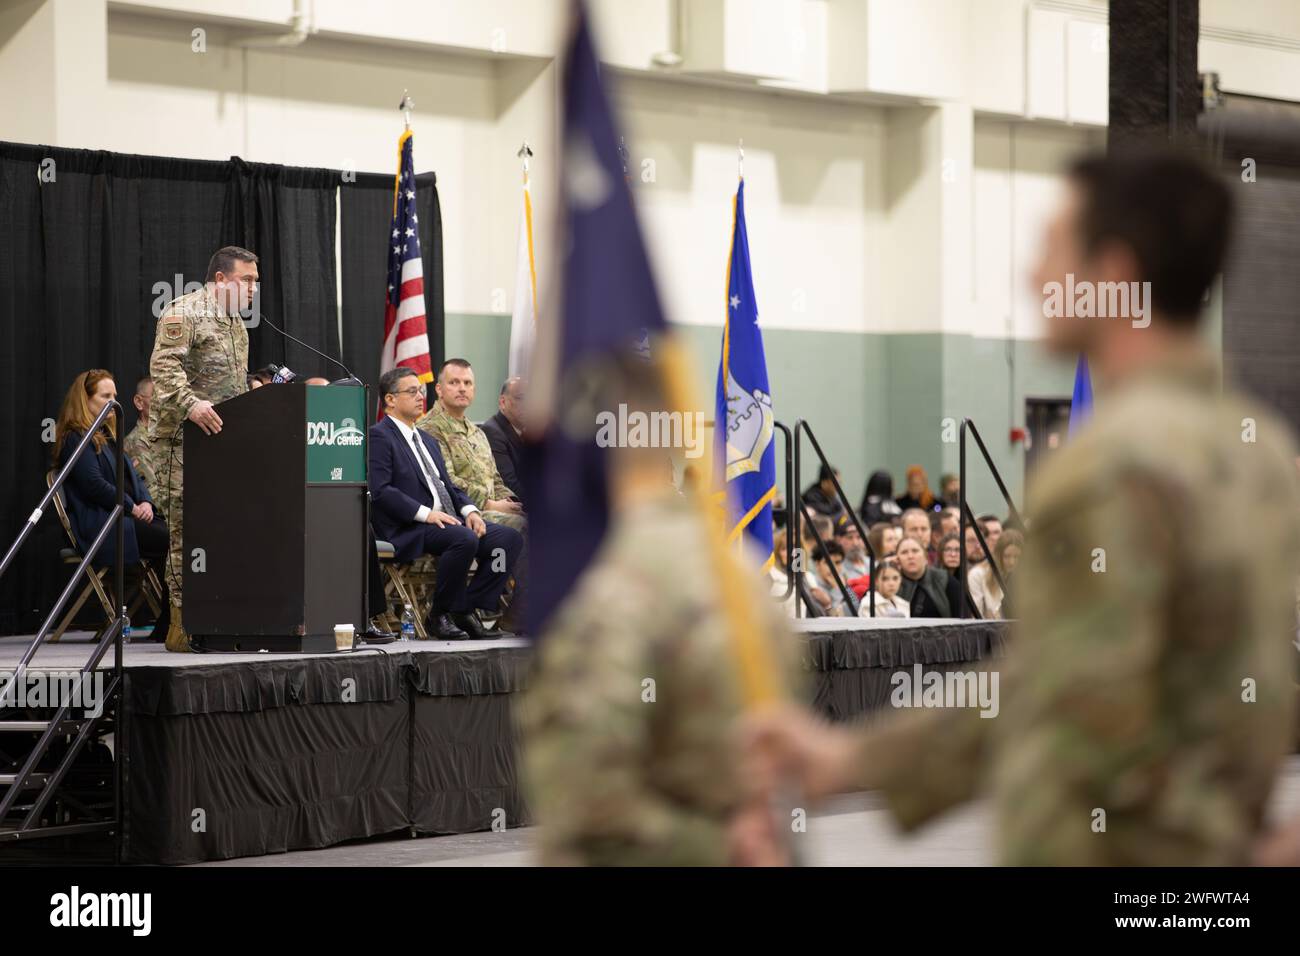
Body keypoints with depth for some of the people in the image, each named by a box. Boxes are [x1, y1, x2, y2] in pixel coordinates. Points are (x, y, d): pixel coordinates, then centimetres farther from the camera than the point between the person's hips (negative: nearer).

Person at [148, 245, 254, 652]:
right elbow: (163, 366, -18)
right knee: (187, 527, -9)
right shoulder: (184, 312, -7)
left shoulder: (236, 324, 23)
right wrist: (191, 405, -31)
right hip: (186, 437, -9)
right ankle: (182, 623, -8)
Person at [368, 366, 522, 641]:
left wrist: (469, 510, 1)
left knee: (510, 538, -11)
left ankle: (468, 612, -10)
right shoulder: (379, 437, -2)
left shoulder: (428, 441, 27)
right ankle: (441, 616, -18)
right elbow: (379, 490, -14)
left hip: (447, 520, 9)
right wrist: (425, 513, -20)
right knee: (464, 539, -35)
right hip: (408, 531, -9)